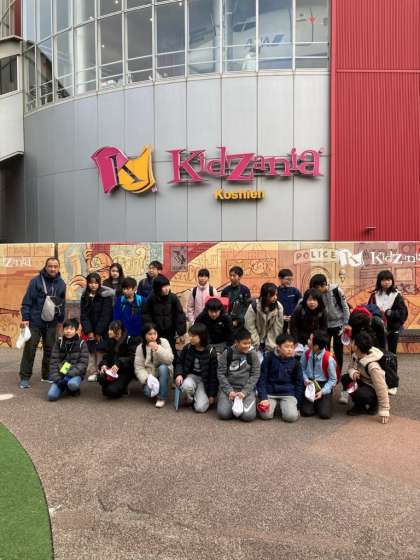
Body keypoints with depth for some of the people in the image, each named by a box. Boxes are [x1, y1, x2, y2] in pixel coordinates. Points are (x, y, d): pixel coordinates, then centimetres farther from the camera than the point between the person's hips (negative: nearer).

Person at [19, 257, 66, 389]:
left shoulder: (61, 283, 5)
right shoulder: (36, 281, -8)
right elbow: (27, 301, -8)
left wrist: (60, 320, 13)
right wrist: (25, 318, -12)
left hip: (52, 324, 4)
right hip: (35, 322, -4)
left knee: (50, 349, 10)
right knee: (30, 349, -2)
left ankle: (47, 375, 22)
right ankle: (24, 377, 7)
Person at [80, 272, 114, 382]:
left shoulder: (105, 296, -7)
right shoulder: (85, 297, 6)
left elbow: (106, 315, -11)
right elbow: (84, 315, 2)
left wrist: (99, 332, -12)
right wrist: (89, 331, -9)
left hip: (102, 331, -4)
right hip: (90, 330, 4)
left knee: (100, 351, -8)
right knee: (91, 351, 1)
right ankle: (92, 372, 7)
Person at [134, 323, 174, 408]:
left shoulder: (163, 342, -9)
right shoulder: (140, 347, -5)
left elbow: (169, 360, -20)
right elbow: (139, 367, -8)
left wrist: (158, 349, -31)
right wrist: (146, 378, -24)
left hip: (163, 372, 0)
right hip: (149, 375, 0)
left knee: (163, 367, -35)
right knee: (149, 392, -29)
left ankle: (162, 397, -21)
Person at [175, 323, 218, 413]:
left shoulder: (211, 352, -15)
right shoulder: (187, 348, -6)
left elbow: (213, 374, -9)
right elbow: (179, 363, 9)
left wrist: (212, 394, -8)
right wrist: (179, 374, -13)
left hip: (204, 380, -2)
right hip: (191, 376, 2)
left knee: (200, 408, -18)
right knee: (186, 386, -36)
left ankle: (202, 396, 16)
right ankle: (191, 399, -2)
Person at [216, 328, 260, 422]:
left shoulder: (253, 354, -2)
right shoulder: (227, 353, -3)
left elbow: (255, 375, -2)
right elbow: (221, 373, -2)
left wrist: (244, 392, -13)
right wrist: (229, 391, -12)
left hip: (247, 389, 0)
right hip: (228, 387, 0)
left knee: (248, 416, -22)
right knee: (223, 413, -20)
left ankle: (242, 403, 11)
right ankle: (233, 403, 12)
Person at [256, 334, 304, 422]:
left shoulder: (295, 362, 1)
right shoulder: (269, 359, -4)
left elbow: (299, 383, 8)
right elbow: (261, 379, -2)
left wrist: (297, 404, 4)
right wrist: (263, 398, -12)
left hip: (288, 393, 1)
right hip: (270, 392, -1)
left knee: (292, 416, -22)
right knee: (266, 415, -22)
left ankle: (283, 405, 11)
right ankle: (274, 405, 11)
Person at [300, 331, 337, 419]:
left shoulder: (329, 359, -20)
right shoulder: (307, 354, -8)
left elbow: (333, 380, -9)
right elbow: (302, 369, 8)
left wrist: (322, 391, -19)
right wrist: (306, 379, -12)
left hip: (324, 386, -3)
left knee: (324, 414, -18)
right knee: (306, 412, -14)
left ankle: (324, 401, 16)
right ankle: (315, 403, 19)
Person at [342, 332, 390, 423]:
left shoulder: (373, 366, -36)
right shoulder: (356, 355, -12)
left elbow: (381, 388, -33)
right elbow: (351, 367, 6)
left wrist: (384, 411, -28)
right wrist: (352, 373, -22)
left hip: (374, 389, -8)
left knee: (359, 394, -35)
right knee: (345, 378, -11)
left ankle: (373, 406, 2)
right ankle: (359, 405, 6)